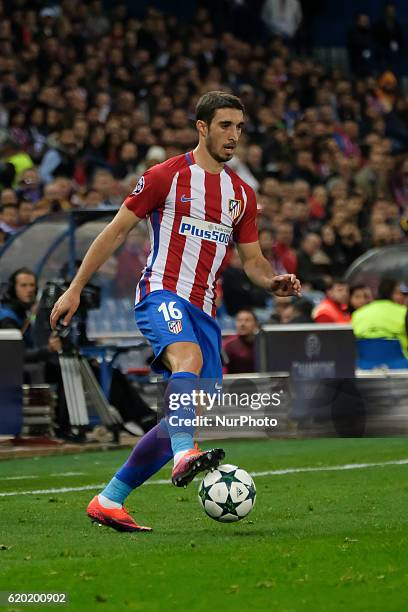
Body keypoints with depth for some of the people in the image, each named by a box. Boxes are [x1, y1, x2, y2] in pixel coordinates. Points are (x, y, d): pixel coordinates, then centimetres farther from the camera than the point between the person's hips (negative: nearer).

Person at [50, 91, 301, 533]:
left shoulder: (242, 195, 17)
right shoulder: (166, 176, 0)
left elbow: (252, 261, 21)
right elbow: (115, 232, 3)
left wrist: (275, 281, -3)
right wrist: (75, 289, 0)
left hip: (203, 312, 6)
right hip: (161, 294, -6)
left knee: (195, 415, 2)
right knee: (189, 359, -37)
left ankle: (109, 500, 10)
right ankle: (185, 456, -56)